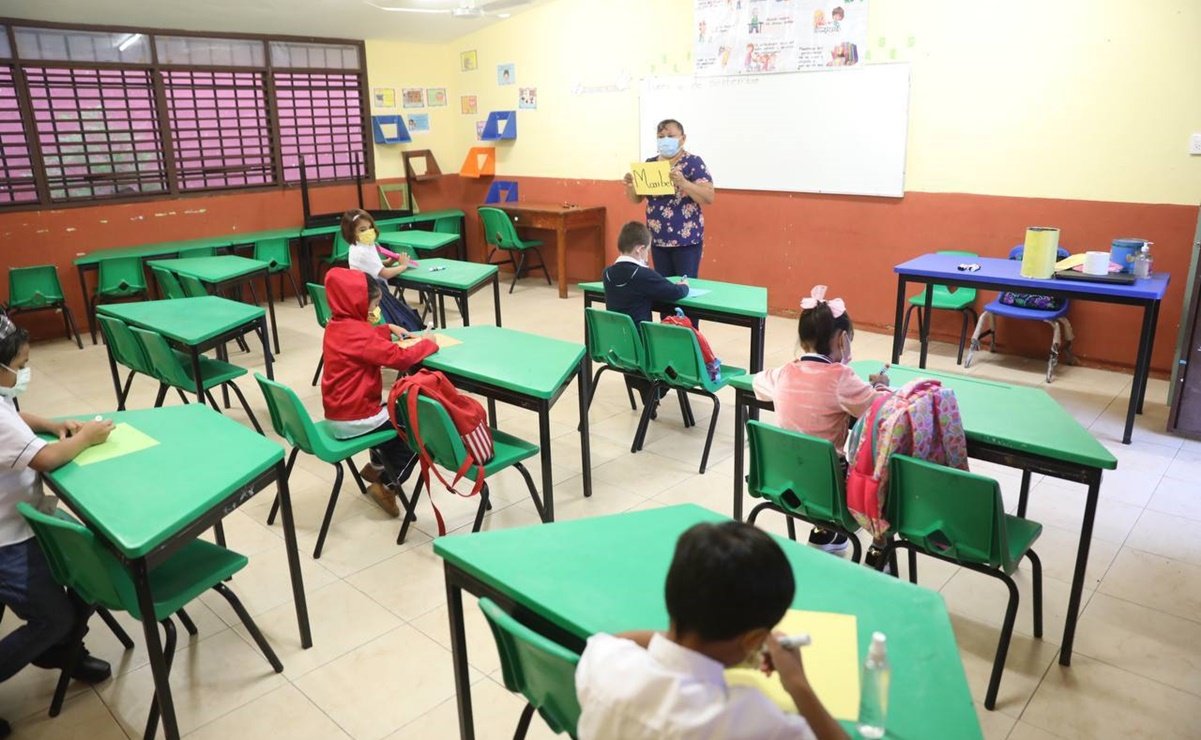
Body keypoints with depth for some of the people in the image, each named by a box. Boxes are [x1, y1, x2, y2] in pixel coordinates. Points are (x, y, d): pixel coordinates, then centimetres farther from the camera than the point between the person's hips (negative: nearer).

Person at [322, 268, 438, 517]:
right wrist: (428, 344, -12)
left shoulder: (335, 325, 6)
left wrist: (389, 329, 14)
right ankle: (388, 485, 11)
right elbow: (400, 358, -27)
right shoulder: (357, 333, -24)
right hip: (354, 420, -10)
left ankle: (377, 466, 43)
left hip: (337, 414, 10)